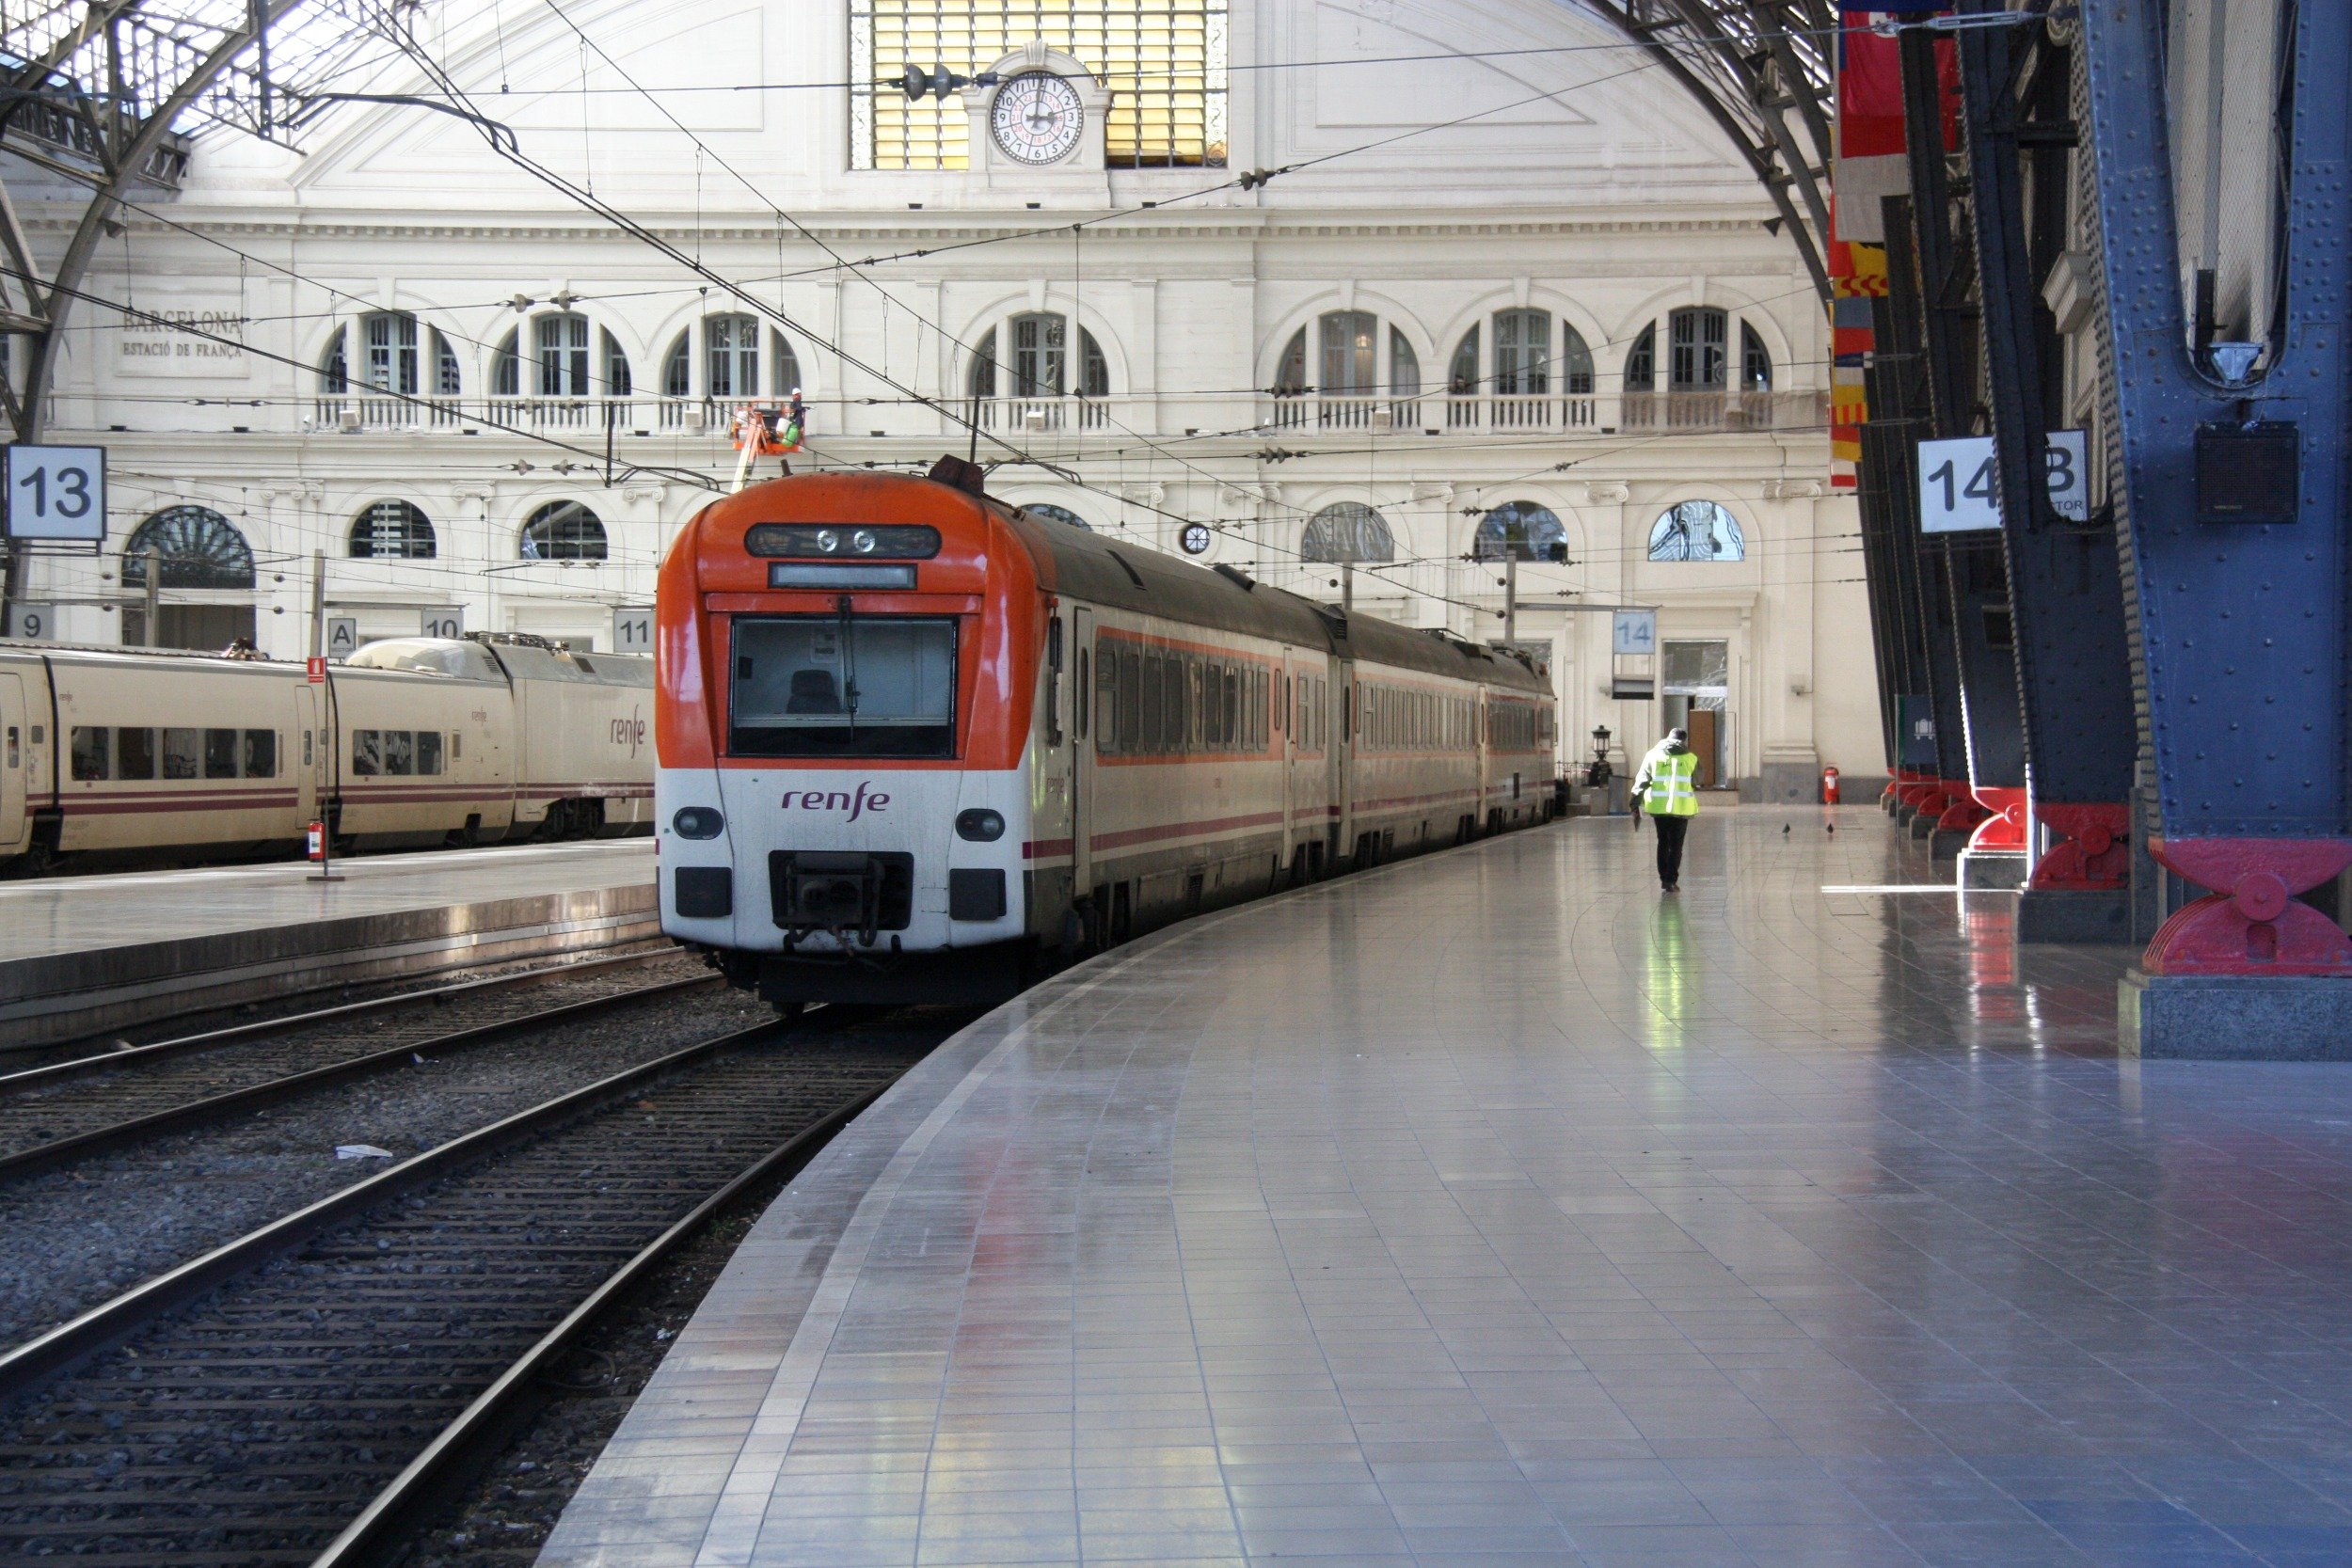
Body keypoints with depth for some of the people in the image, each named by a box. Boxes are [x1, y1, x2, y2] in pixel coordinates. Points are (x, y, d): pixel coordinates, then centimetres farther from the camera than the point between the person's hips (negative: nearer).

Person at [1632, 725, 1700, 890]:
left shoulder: (1653, 755, 6)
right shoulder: (1690, 758, 3)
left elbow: (1641, 782, 2)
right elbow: (1696, 783, 13)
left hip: (1658, 806, 2)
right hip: (1681, 807, -2)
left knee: (1663, 843, 18)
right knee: (1676, 845, 4)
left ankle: (1664, 878, 21)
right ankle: (1671, 881, -3)